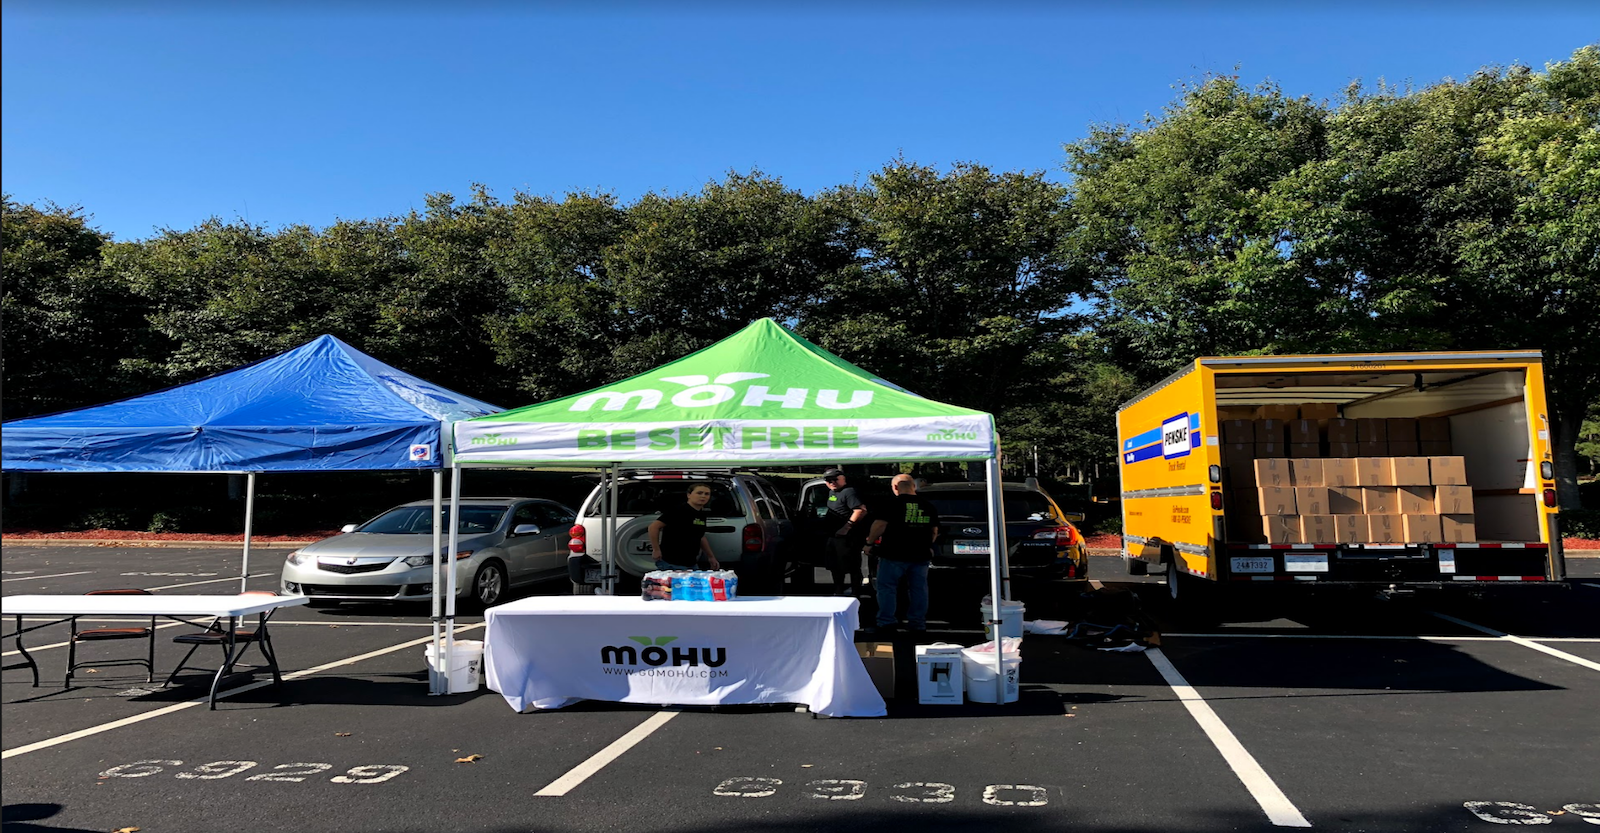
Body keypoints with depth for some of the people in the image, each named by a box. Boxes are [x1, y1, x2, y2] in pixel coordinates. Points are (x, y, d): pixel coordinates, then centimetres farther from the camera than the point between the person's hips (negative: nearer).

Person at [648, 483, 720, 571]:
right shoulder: (678, 510, -15)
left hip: (692, 564, 9)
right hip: (671, 564, -9)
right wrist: (656, 550, -16)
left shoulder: (702, 514, 11)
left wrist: (711, 557, 26)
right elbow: (654, 527, -18)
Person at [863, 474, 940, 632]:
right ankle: (918, 624, 16)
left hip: (894, 555, -5)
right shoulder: (928, 505, 9)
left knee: (887, 588, 4)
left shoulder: (894, 503, -10)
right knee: (918, 589, 12)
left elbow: (880, 525, -15)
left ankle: (887, 622, 2)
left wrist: (869, 543, -5)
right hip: (920, 556, 5)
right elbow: (934, 531, 16)